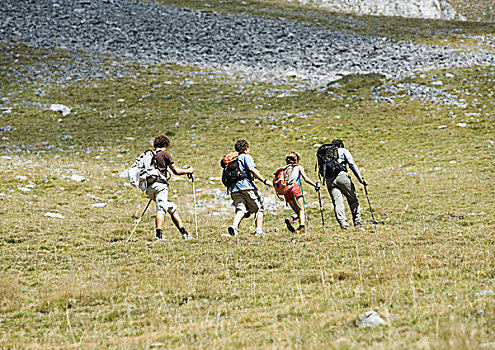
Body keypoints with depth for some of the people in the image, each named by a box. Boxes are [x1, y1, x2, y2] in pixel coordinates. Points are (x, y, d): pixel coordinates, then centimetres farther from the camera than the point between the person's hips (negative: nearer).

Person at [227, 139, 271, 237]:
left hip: (234, 190, 6)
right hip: (246, 187, -6)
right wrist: (264, 180, -16)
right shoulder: (246, 156, 4)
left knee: (241, 210, -5)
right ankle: (259, 230, -5)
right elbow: (252, 169, -12)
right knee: (259, 208, 6)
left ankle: (234, 226, -32)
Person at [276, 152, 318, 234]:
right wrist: (315, 185, 4)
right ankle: (302, 227, -28)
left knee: (298, 212, 9)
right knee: (301, 210, -5)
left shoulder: (285, 168, 28)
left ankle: (290, 218, -21)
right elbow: (306, 179, 3)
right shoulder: (299, 167, 15)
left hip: (286, 190, 4)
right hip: (295, 187, -4)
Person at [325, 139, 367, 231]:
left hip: (329, 180, 3)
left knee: (337, 203, -4)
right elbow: (352, 164, 2)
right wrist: (360, 178, -2)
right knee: (353, 200, 7)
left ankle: (343, 224, -23)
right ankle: (358, 224, 3)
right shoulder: (343, 150, 15)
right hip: (341, 175, -3)